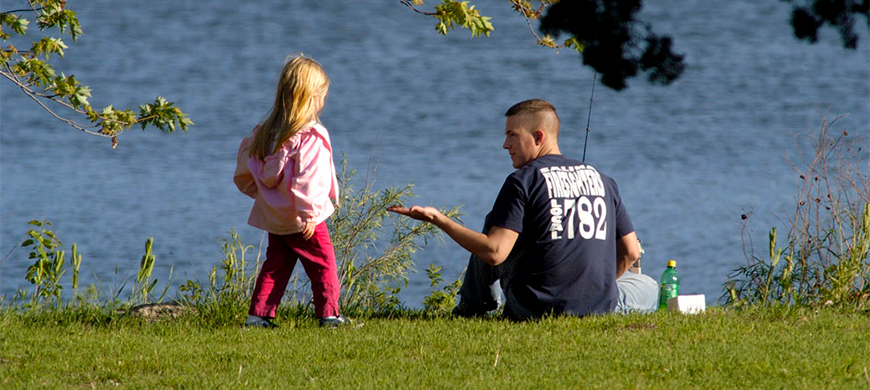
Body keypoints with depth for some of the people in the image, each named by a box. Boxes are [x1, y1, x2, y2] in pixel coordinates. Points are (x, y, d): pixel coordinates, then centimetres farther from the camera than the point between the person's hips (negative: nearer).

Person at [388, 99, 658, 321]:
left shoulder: (522, 181, -5)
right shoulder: (602, 180, 10)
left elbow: (494, 252, -13)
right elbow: (631, 252, 12)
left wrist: (438, 219, -4)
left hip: (534, 309, -2)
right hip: (601, 307, 2)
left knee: (495, 223, 23)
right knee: (648, 287, 32)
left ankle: (471, 309, 35)